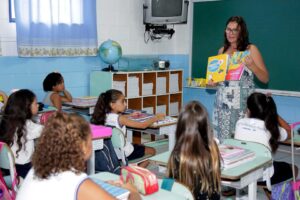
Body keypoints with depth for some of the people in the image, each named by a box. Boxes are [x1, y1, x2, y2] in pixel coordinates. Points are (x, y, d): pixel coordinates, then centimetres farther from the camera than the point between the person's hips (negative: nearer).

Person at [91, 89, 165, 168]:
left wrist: (130, 115, 24)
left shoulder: (105, 116, -3)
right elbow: (143, 125, -24)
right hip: (124, 154, -8)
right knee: (152, 151, 13)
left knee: (140, 146, 31)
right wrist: (155, 118, -11)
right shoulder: (119, 119, -25)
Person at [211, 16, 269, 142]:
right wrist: (212, 81, 4)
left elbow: (265, 79, -2)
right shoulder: (222, 50, 11)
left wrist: (252, 65, -18)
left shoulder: (251, 49, -1)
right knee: (222, 140, 3)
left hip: (243, 103, -4)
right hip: (222, 103, 4)